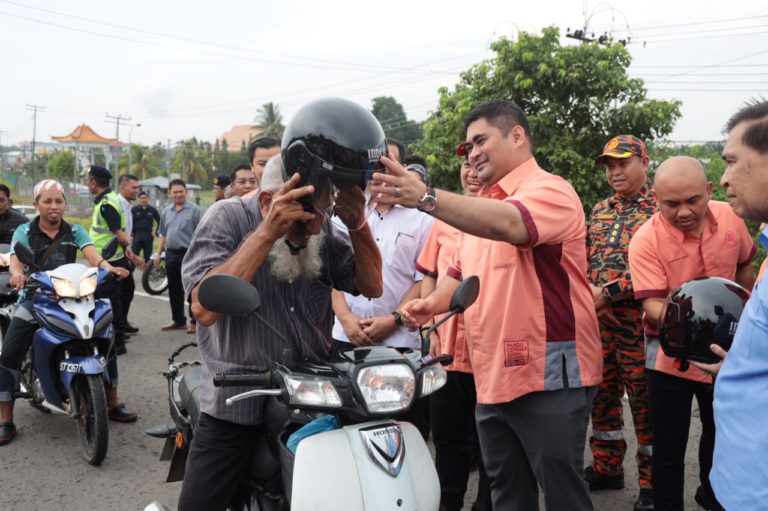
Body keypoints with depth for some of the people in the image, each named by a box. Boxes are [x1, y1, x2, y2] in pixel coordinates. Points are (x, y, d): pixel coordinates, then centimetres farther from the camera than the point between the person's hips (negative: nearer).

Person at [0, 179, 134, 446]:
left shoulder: (75, 231, 7)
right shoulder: (24, 232, 2)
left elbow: (91, 253, -11)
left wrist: (108, 266, -34)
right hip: (34, 299, -2)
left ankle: (112, 404, 13)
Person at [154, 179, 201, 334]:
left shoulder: (194, 210, -5)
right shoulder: (166, 211, 13)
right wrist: (158, 253, 14)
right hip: (171, 254, 6)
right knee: (174, 289, 12)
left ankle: (195, 322, 3)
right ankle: (178, 320, 23)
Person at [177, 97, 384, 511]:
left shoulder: (324, 233, 0)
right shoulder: (228, 219, -12)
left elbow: (372, 286, 1)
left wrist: (358, 227, -16)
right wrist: (268, 231, -31)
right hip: (237, 406, -3)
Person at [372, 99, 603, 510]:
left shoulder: (550, 191, -11)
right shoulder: (478, 207, 17)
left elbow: (507, 223, -32)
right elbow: (461, 272, 26)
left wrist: (427, 198, -43)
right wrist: (433, 303, 5)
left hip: (549, 375, -8)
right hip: (493, 377, 9)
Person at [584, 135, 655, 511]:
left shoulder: (659, 209, -6)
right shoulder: (600, 210, 15)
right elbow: (584, 257, 18)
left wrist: (608, 291, -19)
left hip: (637, 320, -6)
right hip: (597, 317, 6)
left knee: (644, 401, 1)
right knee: (601, 394, 14)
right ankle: (606, 467, 29)